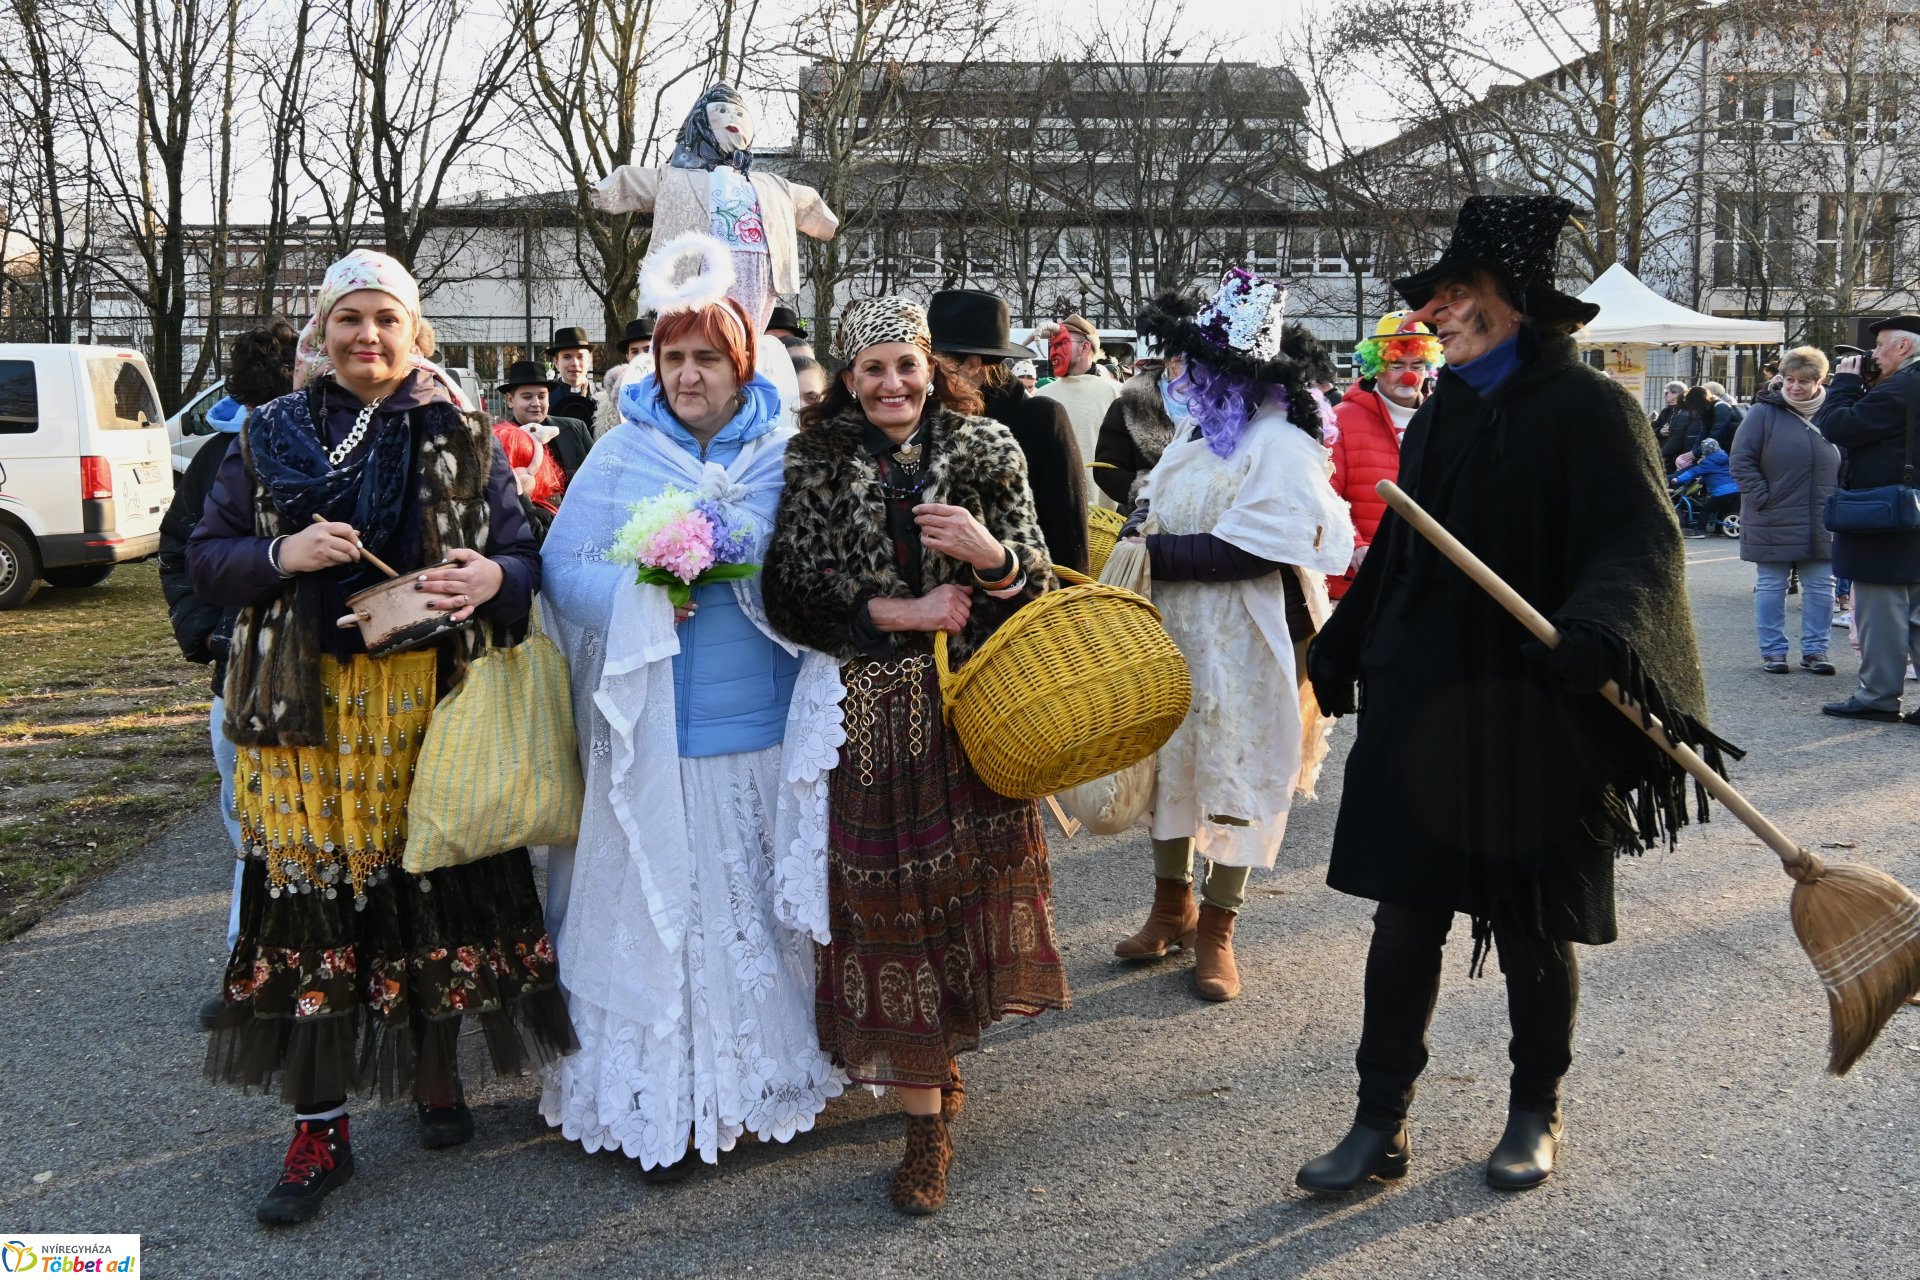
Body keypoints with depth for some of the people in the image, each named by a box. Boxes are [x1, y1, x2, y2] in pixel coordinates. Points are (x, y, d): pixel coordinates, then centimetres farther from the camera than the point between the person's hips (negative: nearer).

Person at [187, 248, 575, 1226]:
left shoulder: (462, 438, 6)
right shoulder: (270, 436, 9)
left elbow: (522, 559, 6)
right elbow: (206, 558, 8)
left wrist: (492, 578, -17)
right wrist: (281, 556, -12)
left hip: (431, 704, 0)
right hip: (305, 706, 1)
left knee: (435, 893, 5)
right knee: (310, 902, 1)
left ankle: (436, 1075, 29)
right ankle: (319, 1131, 14)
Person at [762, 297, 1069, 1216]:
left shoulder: (986, 452, 5)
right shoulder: (814, 465, 4)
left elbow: (1038, 587, 5)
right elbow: (793, 591, -3)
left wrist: (990, 554, -16)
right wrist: (901, 613, -11)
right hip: (872, 711, -1)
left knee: (973, 879, 3)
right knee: (891, 898, 0)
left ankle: (939, 1058, 31)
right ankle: (927, 1121, 11)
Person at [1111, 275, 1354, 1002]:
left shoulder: (1279, 443, -16)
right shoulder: (1200, 429, 9)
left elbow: (1247, 550, -23)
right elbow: (1155, 507, 20)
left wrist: (1151, 553, -19)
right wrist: (1138, 529, -2)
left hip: (1238, 642, -8)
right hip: (1170, 631, 8)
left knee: (1234, 773, 5)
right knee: (1166, 760, 15)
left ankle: (1216, 929, 20)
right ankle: (1172, 905, 32)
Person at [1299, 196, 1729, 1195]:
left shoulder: (1584, 407, -8)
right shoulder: (1439, 416, 11)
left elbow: (1642, 539, -20)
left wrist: (1600, 623, -39)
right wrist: (1339, 652, 24)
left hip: (1535, 714, -5)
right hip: (1420, 704, 5)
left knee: (1532, 929, 9)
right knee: (1404, 913, 5)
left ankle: (1536, 1112, 31)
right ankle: (1380, 1126, 16)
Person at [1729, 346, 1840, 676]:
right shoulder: (1764, 413, -4)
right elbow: (1741, 460, -6)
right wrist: (1762, 498, -12)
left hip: (1822, 524, 3)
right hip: (1773, 522, -3)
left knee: (1821, 588, 7)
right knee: (1771, 587, 4)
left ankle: (1815, 649, 18)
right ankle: (1772, 650, 14)